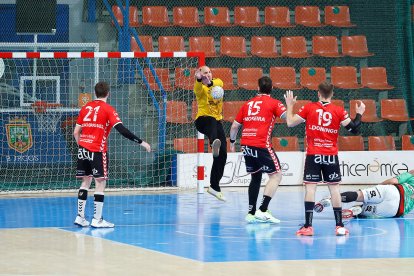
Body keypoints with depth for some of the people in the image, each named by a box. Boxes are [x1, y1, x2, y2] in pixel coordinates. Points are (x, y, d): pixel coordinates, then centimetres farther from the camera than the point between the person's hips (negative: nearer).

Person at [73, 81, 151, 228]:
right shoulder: (108, 109, -4)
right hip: (98, 150, -5)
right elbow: (122, 130, -13)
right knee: (100, 183, -1)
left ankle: (80, 216, 14)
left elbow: (76, 132, 12)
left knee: (86, 181, 14)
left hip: (83, 149, 6)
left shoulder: (86, 107, 11)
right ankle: (97, 220, -2)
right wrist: (141, 142, -11)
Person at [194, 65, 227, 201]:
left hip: (217, 121, 6)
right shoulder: (200, 88, -2)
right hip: (203, 120, -6)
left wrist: (210, 83, -41)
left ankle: (214, 186, 12)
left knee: (222, 154, 2)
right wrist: (199, 79, -52)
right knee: (211, 121, -44)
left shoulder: (218, 82, 9)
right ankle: (214, 143, -80)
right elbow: (198, 88, -28)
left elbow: (218, 83, -16)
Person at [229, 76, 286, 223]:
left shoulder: (248, 103, 17)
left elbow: (235, 126, 20)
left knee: (255, 176, 18)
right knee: (276, 175, 2)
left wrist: (232, 142, 32)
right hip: (261, 145, -6)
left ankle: (251, 212, 16)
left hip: (246, 144, 6)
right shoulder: (273, 103, 2)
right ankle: (262, 210, -10)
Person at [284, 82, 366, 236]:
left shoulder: (308, 108, -3)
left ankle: (308, 226, -7)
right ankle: (339, 226, 5)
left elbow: (290, 123, 0)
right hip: (331, 156, 1)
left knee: (310, 188, -1)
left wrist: (289, 105, 15)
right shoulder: (339, 111, -2)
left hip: (313, 155, -1)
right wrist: (359, 114, 14)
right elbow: (354, 129, -2)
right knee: (334, 189, 6)